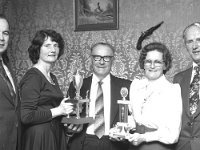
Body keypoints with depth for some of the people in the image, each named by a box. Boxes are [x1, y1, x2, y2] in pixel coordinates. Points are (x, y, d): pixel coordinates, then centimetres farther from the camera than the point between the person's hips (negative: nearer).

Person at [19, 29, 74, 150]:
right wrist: (57, 111, -15)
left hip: (56, 135, 8)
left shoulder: (52, 77, 12)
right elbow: (26, 116, -20)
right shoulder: (33, 76, -13)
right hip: (39, 137, -8)